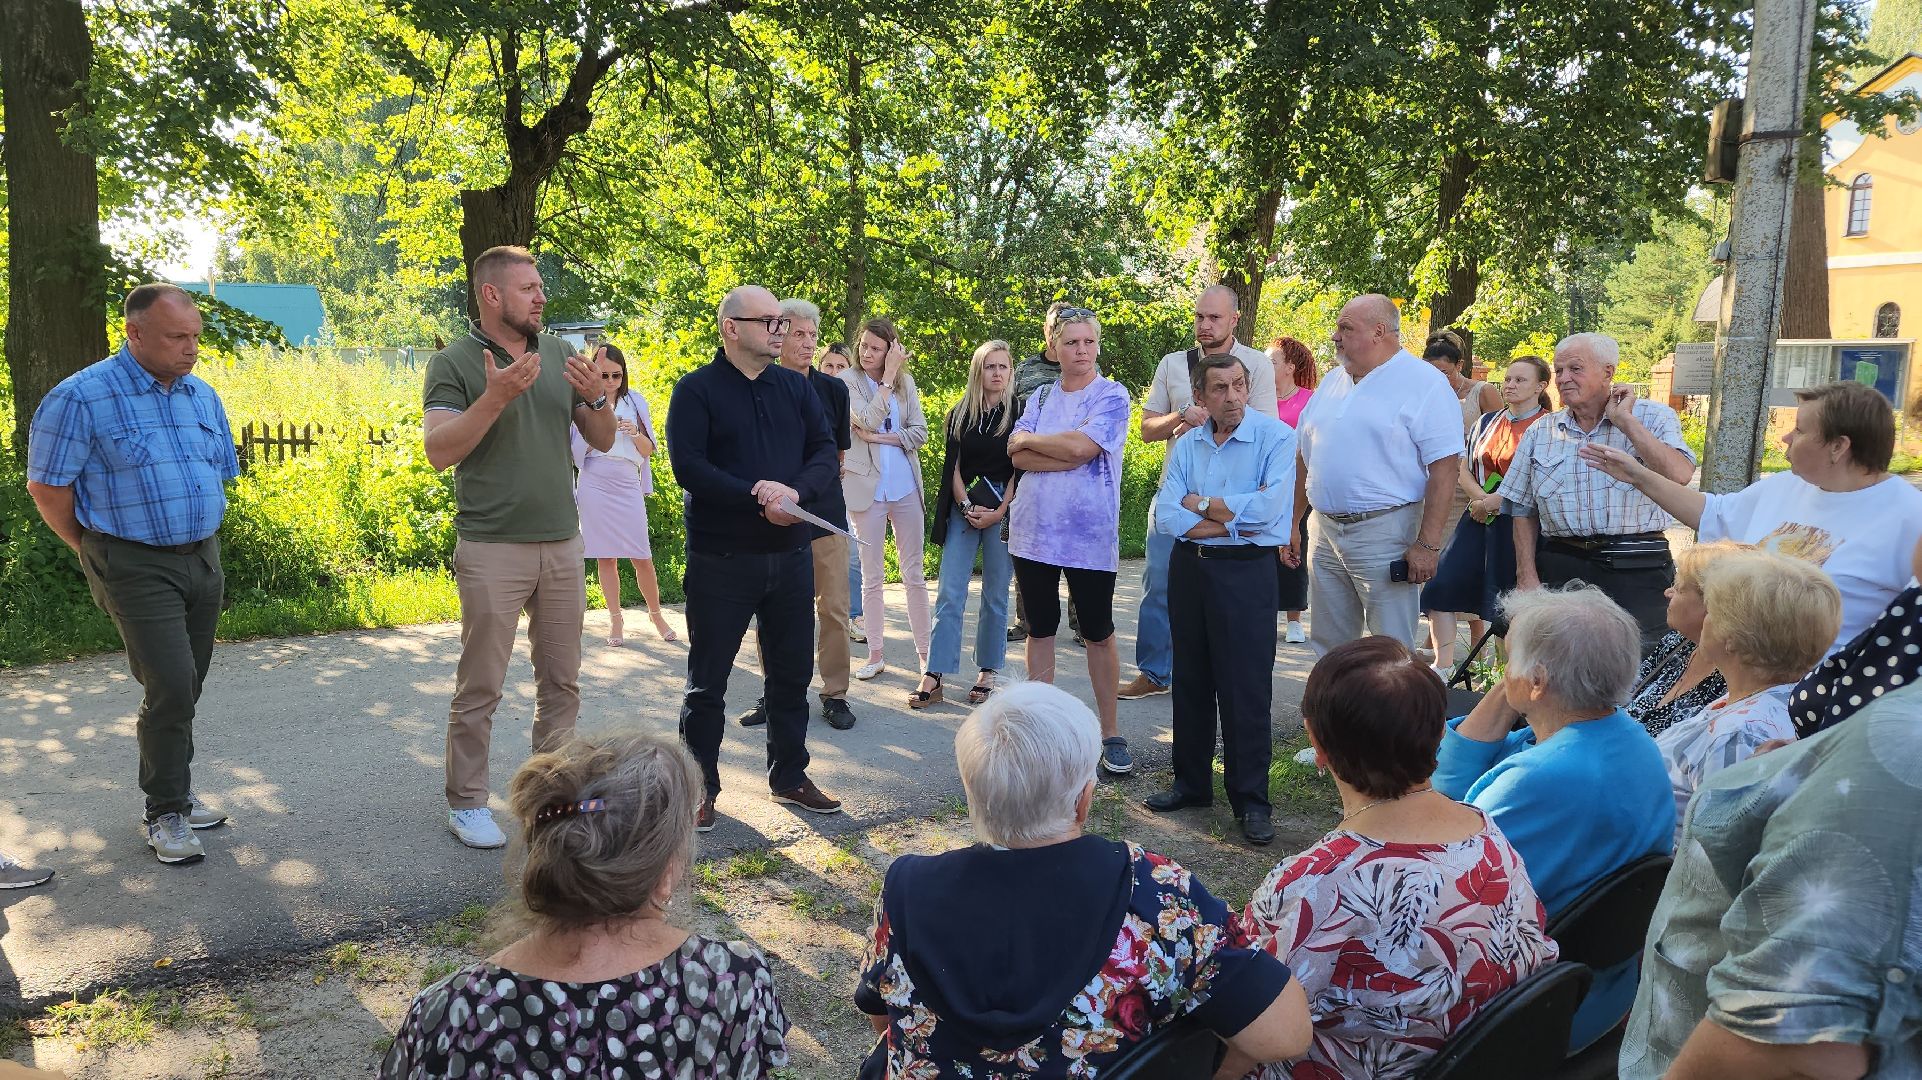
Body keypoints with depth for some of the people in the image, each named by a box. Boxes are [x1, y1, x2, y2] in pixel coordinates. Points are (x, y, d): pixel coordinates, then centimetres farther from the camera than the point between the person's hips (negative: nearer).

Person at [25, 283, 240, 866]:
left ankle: (172, 789, 29)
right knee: (171, 686, -11)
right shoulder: (82, 397, -11)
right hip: (136, 569, -6)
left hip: (202, 557, 6)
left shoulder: (203, 395, 9)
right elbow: (47, 486, -7)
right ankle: (165, 813, 4)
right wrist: (97, 553, 0)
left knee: (184, 689, 13)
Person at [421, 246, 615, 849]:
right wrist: (495, 397, -25)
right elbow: (439, 452, -15)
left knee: (562, 681, 12)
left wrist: (595, 397, -11)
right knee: (480, 687, 3)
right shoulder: (454, 363, -5)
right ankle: (466, 803, 16)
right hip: (492, 549, -5)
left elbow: (603, 441, 9)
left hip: (562, 544, 5)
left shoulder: (559, 354, 8)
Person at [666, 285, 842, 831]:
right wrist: (758, 499, -22)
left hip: (791, 555, 5)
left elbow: (825, 451, 1)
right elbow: (689, 467, -16)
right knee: (708, 679, 6)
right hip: (720, 560, -4)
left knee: (791, 673, 13)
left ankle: (789, 777, 28)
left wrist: (794, 490, -19)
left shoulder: (796, 387, 9)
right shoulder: (696, 389, -6)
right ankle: (700, 787, 20)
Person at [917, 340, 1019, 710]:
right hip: (963, 509, 2)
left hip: (1003, 509, -2)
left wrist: (999, 511, -10)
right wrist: (967, 506, -6)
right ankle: (934, 676, -3)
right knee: (950, 593, -3)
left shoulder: (1018, 412, 1)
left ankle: (987, 672, 14)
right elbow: (953, 466, 6)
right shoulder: (960, 414, 8)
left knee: (995, 594, 4)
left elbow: (1019, 468, -3)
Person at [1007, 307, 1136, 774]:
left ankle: (1109, 731, 16)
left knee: (1099, 633, 6)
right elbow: (1017, 456, -4)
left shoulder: (1111, 395, -3)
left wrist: (1030, 440, -5)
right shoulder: (1040, 398, 10)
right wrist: (1071, 455, -16)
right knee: (1040, 629, 11)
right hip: (1034, 531, 4)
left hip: (1089, 536, -4)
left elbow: (1080, 445, -19)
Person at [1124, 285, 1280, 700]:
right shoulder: (1172, 364, 10)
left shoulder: (1257, 364, 0)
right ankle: (1153, 673, 17)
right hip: (1175, 490, 3)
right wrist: (1182, 416, -12)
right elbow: (1147, 429, 8)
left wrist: (1202, 425, -15)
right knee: (1158, 583, 4)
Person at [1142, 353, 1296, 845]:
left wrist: (1201, 503, -9)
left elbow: (1271, 506, -21)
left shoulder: (1276, 437, -7)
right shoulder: (1185, 445, 7)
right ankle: (1192, 782, 26)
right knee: (1191, 679, 13)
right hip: (1188, 566, 5)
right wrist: (1233, 523, -14)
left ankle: (1252, 801, 8)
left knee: (1246, 688, -2)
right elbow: (1166, 517, -4)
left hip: (1246, 570, -5)